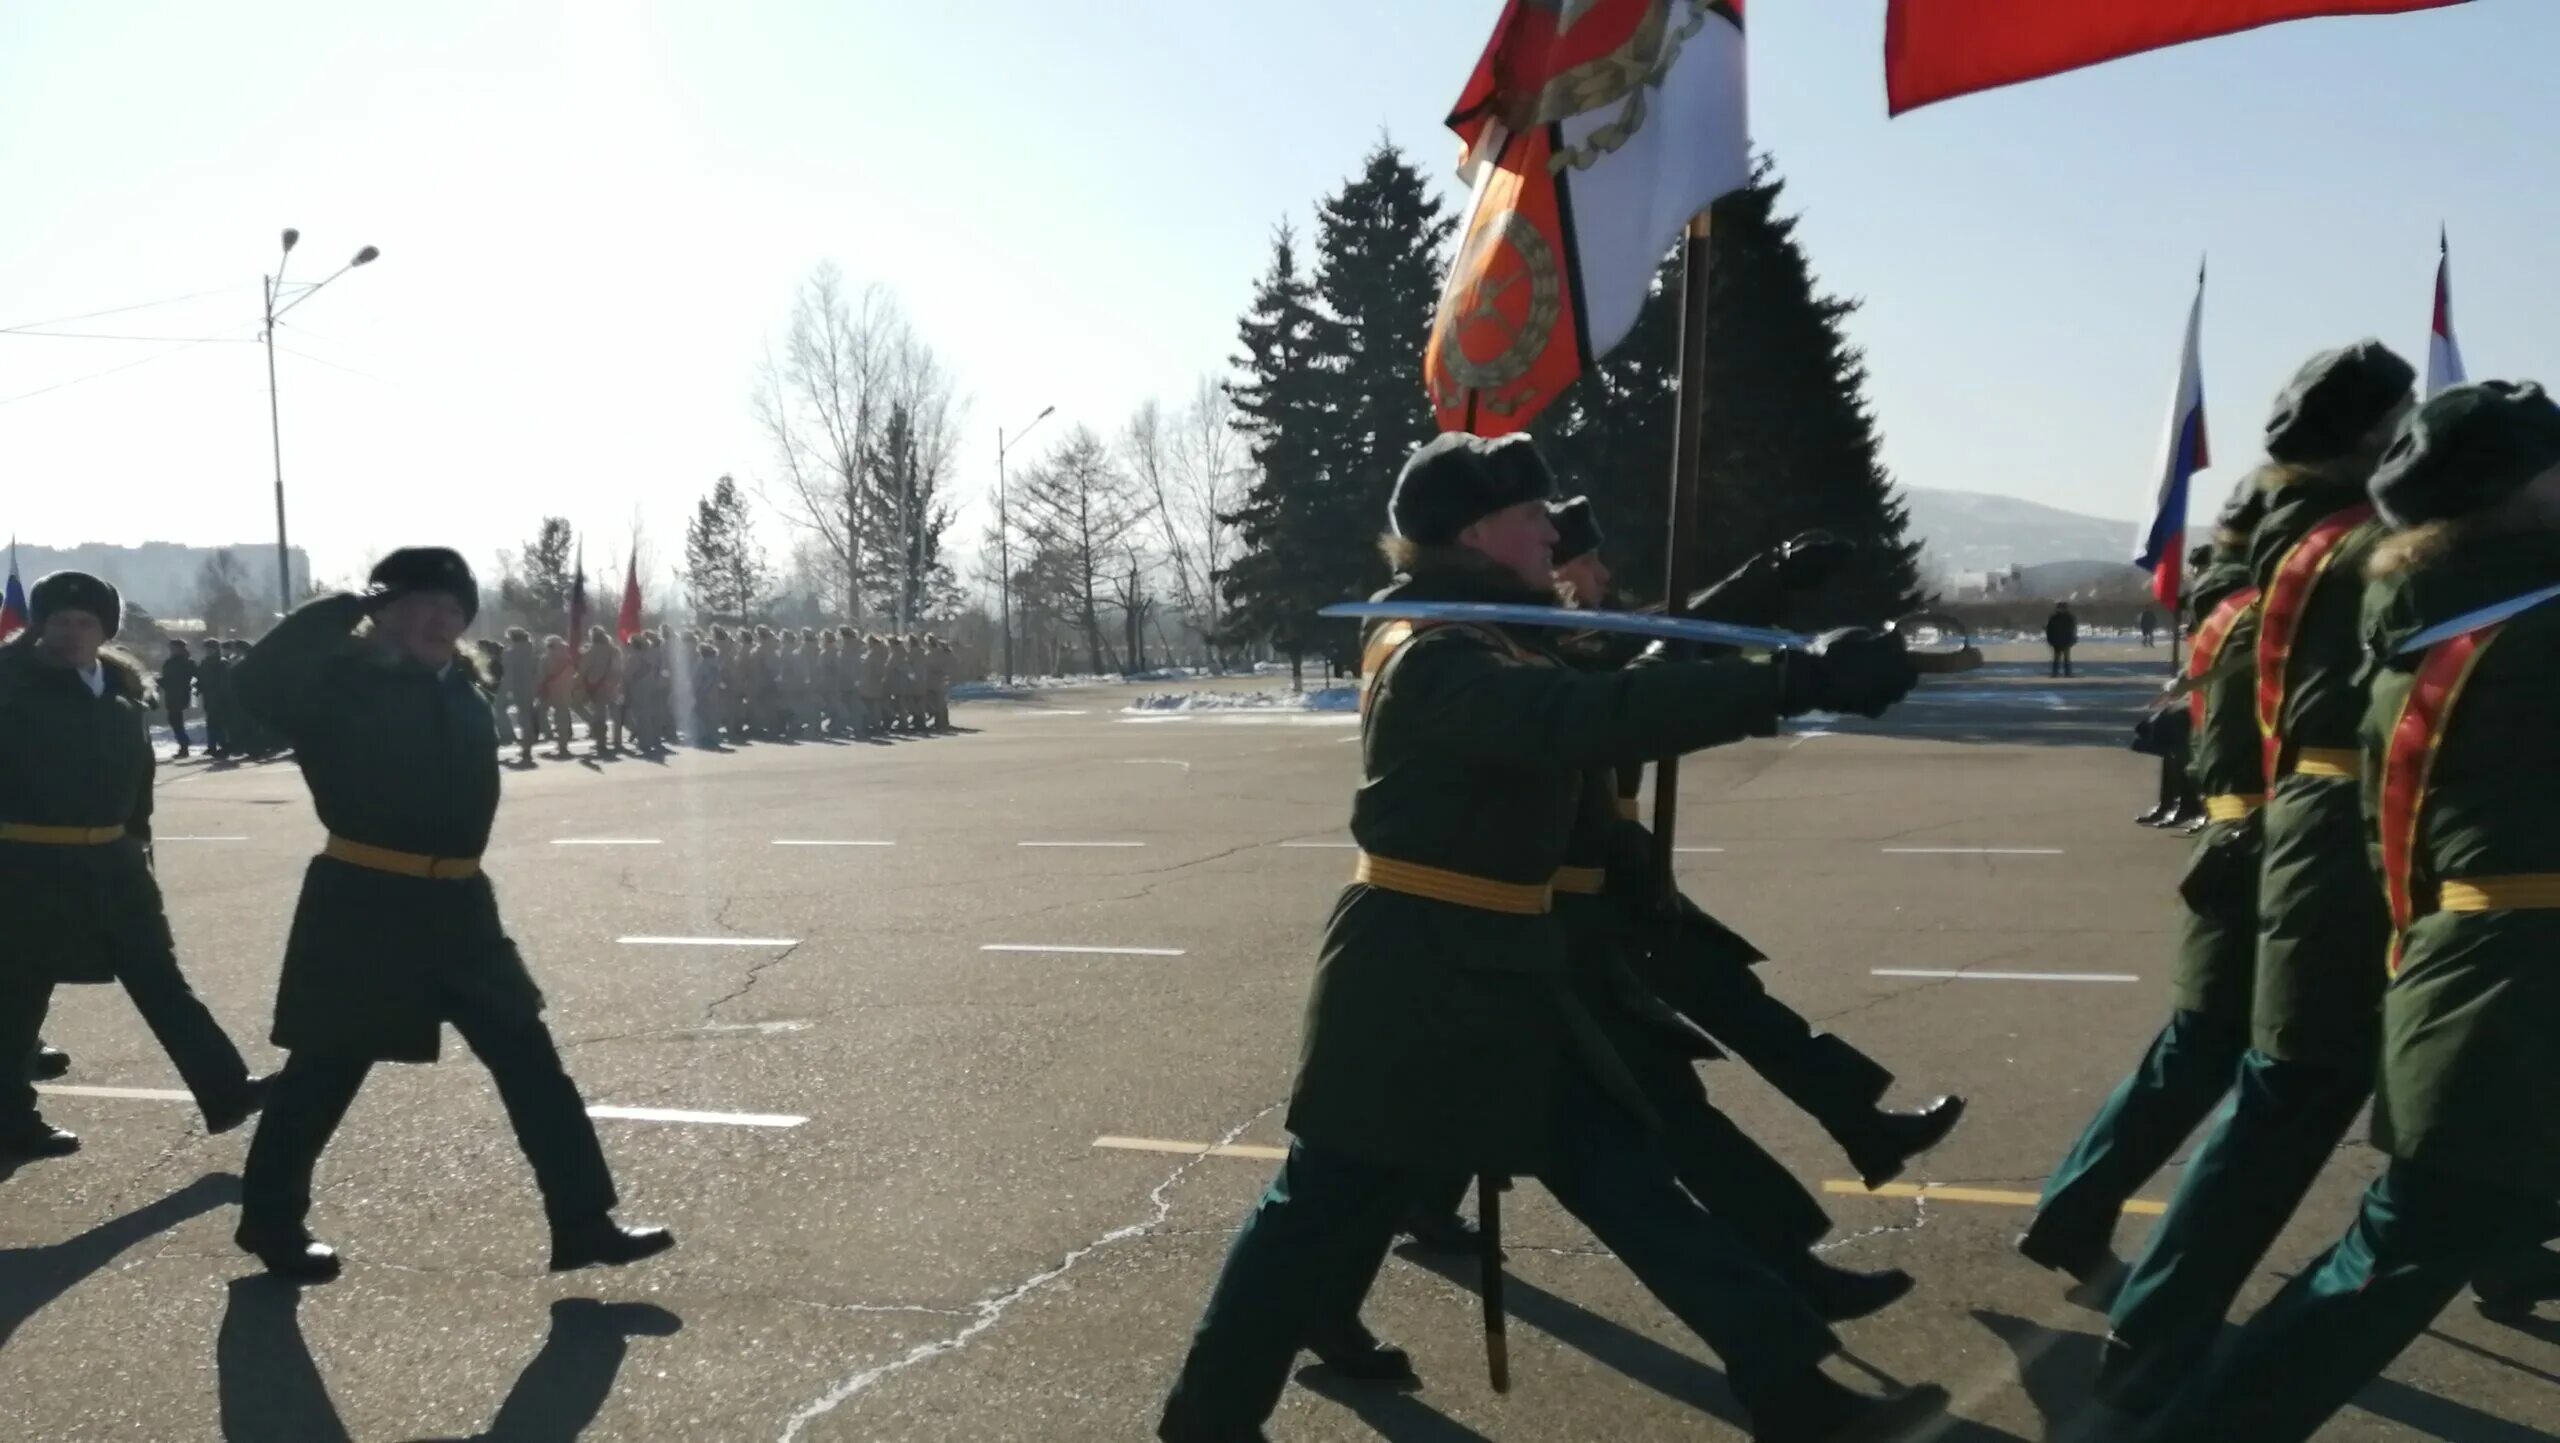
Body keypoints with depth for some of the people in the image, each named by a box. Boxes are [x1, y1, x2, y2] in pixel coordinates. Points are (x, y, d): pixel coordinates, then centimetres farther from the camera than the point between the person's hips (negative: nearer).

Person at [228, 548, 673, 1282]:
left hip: (454, 901, 7)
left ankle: (583, 1221, 8)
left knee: (528, 1057, 4)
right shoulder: (344, 680, -10)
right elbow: (260, 683, -28)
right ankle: (270, 1221, 30)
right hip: (363, 903, -6)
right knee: (326, 1068, 7)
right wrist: (348, 609, -27)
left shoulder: (456, 688, 11)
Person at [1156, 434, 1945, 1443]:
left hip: (1500, 969, 9)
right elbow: (1586, 719, -36)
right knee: (1327, 1211, 3)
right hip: (1413, 978, -9)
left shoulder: (1498, 641, 12)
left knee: (1628, 1176, 9)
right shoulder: (1437, 660, -22)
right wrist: (1797, 681, -40)